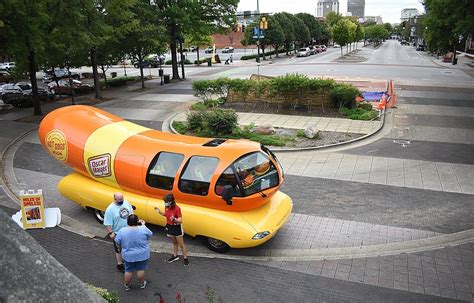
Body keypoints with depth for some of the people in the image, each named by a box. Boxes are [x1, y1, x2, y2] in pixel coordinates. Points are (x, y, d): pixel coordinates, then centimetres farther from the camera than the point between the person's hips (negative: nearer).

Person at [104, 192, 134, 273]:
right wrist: (110, 233, -20)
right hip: (118, 233, -6)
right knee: (119, 250, 12)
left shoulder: (126, 202, -7)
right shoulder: (110, 209, -24)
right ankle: (119, 265, 30)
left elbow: (131, 211, 10)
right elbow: (107, 223, -19)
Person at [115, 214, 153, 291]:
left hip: (128, 256, 1)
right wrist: (143, 225, 11)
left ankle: (127, 285, 33)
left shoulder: (122, 231, -14)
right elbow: (150, 234, 2)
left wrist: (120, 250, 16)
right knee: (141, 270, 16)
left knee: (128, 271, 17)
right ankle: (142, 283, 32)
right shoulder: (143, 229, -16)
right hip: (142, 255, -1)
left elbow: (118, 243, -3)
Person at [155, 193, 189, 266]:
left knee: (181, 244, 4)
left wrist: (174, 219, -46)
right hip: (169, 227, 7)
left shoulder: (177, 208, -25)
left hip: (177, 228, -7)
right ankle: (175, 256, 38)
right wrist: (160, 212, 2)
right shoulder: (167, 207, -4)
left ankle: (185, 258, 14)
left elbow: (180, 221, -27)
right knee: (174, 242, 23)